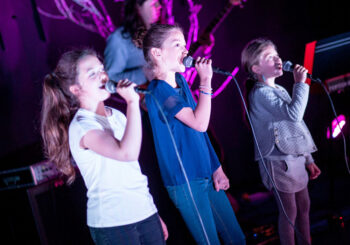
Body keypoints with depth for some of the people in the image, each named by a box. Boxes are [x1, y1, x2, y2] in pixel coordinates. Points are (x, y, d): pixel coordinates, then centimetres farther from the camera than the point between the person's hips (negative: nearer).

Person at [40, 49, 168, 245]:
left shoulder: (116, 115, 11)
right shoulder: (82, 126, -14)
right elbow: (128, 153, -31)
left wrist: (154, 215, 18)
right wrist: (132, 102, -24)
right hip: (113, 225, -7)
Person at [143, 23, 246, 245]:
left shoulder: (181, 81, 9)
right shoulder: (158, 91, -17)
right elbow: (199, 123, -26)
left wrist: (216, 168, 11)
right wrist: (206, 81, -22)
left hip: (207, 175, 8)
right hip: (186, 182, -8)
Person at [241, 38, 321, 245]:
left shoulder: (280, 90, 14)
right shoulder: (261, 93, -15)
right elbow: (293, 114, -28)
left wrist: (308, 160, 19)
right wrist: (301, 84, -19)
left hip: (295, 158, 9)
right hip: (279, 161, -9)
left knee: (304, 206, 17)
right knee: (290, 212, 1)